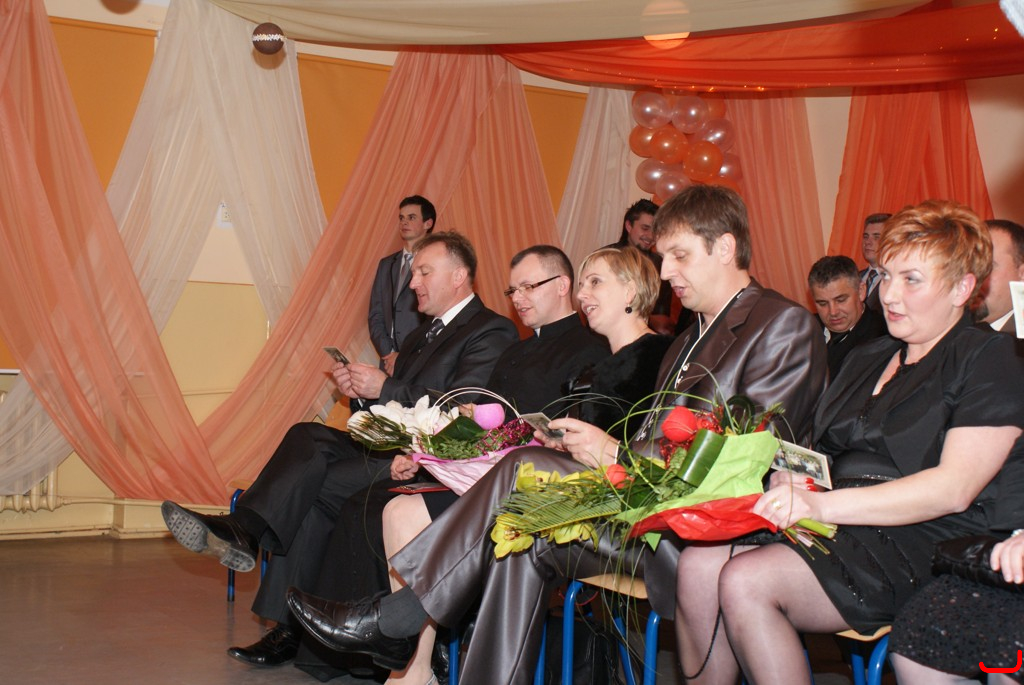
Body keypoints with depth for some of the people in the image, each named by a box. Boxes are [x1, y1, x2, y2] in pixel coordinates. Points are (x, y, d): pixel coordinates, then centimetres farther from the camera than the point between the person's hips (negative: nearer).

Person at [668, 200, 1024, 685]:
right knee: (698, 563, -19)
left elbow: (955, 489, -14)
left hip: (920, 547, -7)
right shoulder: (866, 358, 24)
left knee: (745, 581, -28)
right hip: (839, 531, 7)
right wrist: (792, 484, -5)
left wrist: (824, 505, -22)